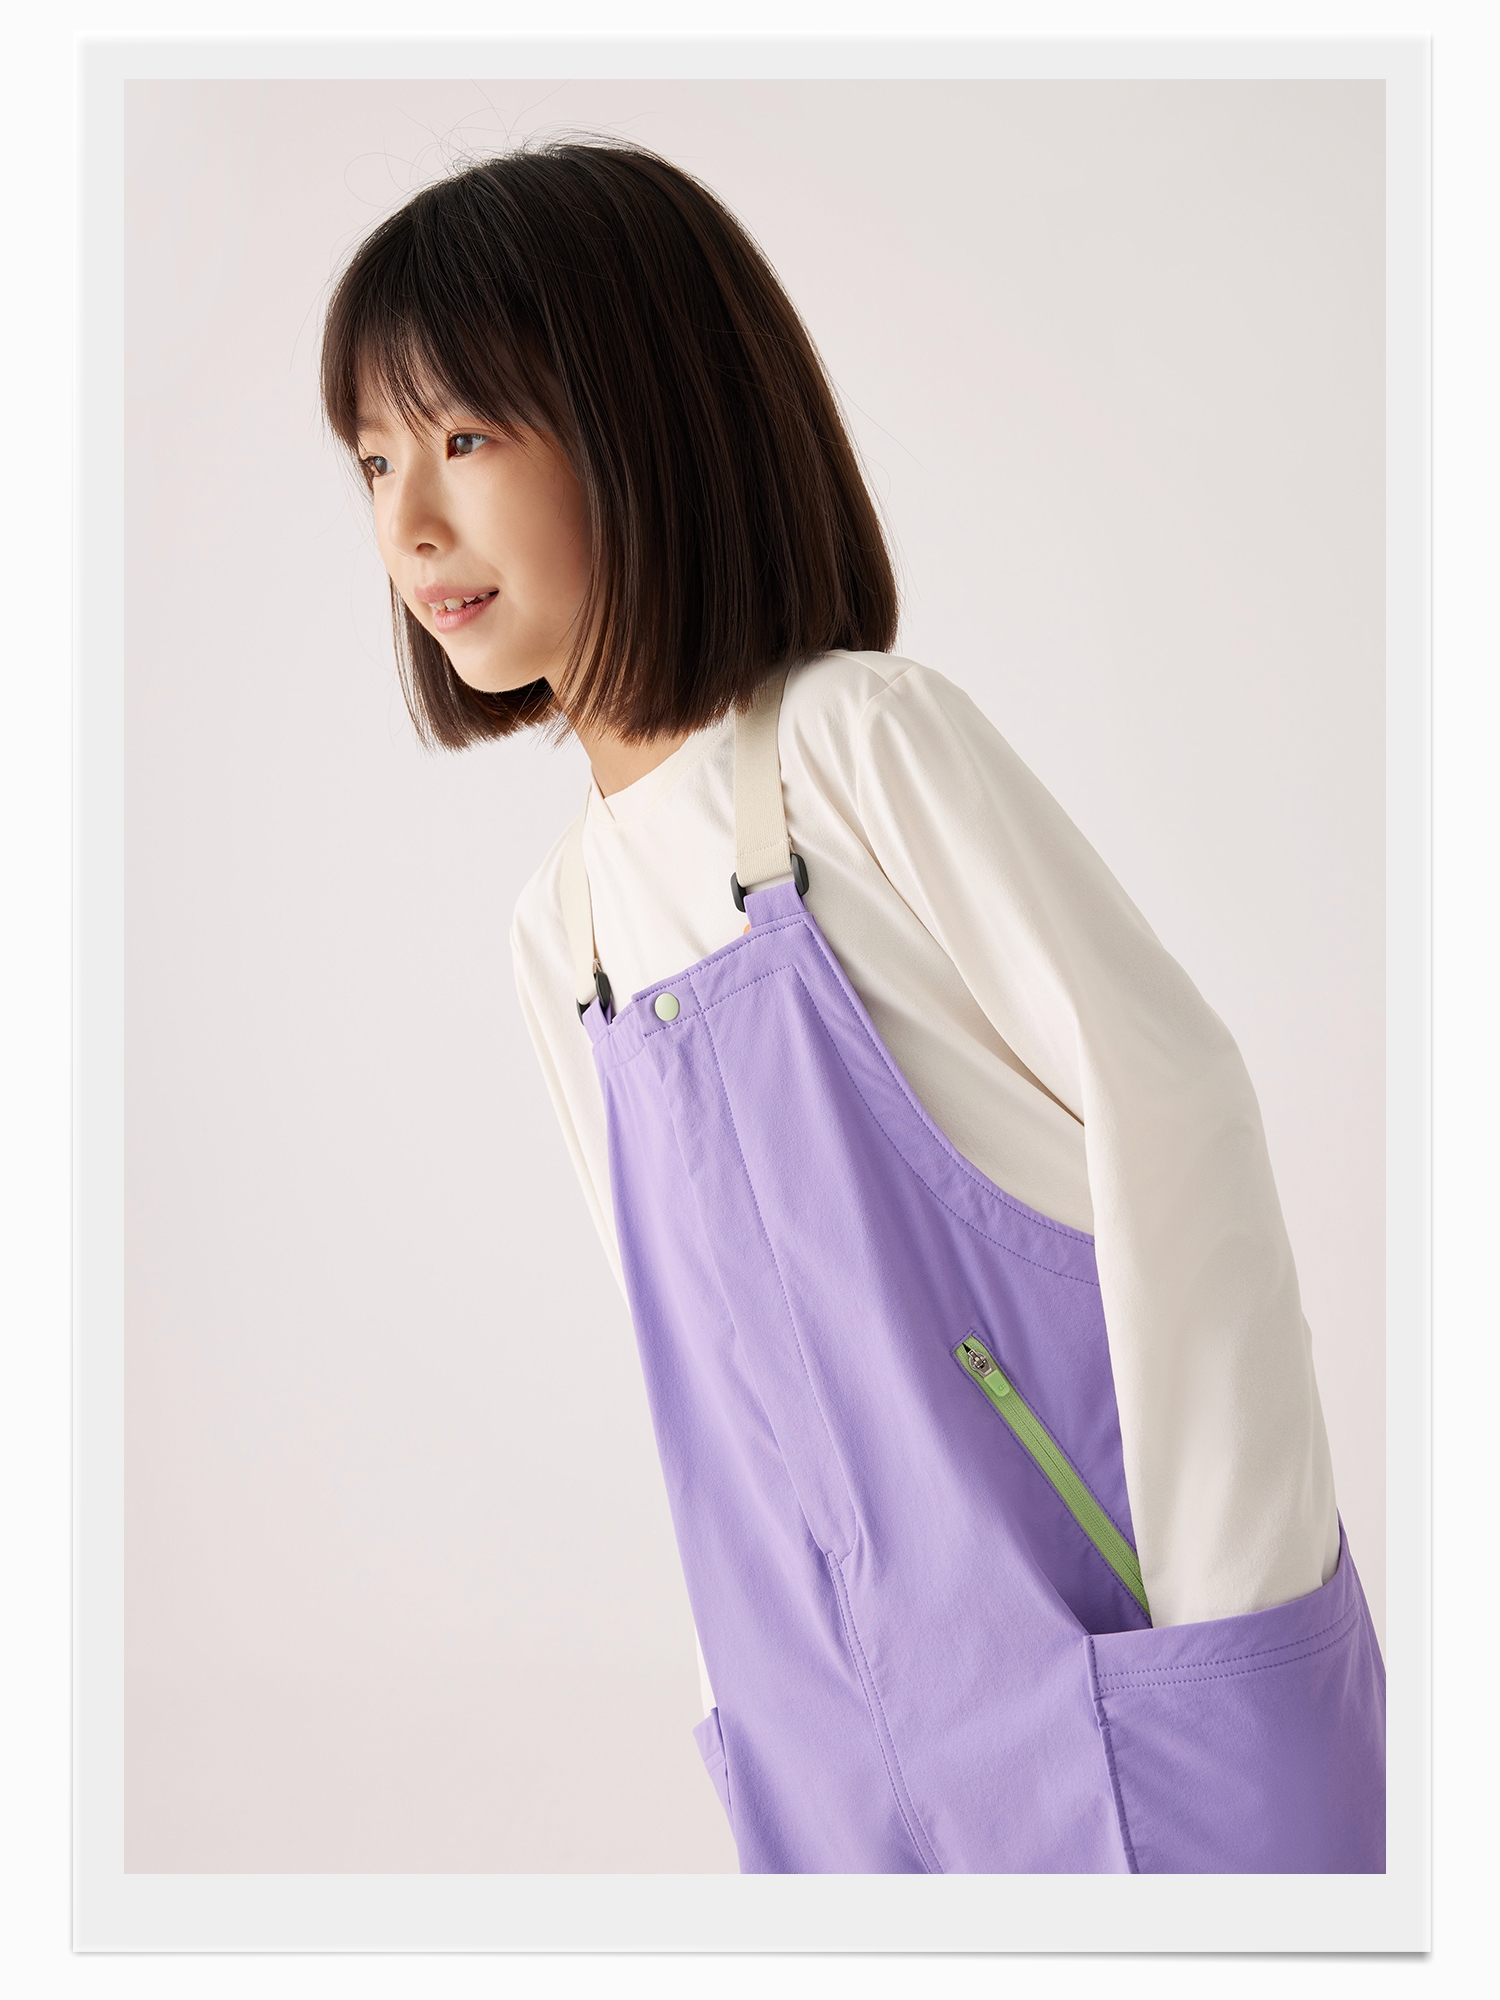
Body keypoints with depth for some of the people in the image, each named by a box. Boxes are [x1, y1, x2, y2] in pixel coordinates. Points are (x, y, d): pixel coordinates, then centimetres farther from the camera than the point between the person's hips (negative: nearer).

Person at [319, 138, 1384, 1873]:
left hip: (1118, 1651, -5)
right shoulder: (557, 929, 8)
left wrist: (1228, 1599, -15)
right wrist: (763, 1683, 10)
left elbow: (1168, 1100, -15)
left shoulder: (861, 742, -11)